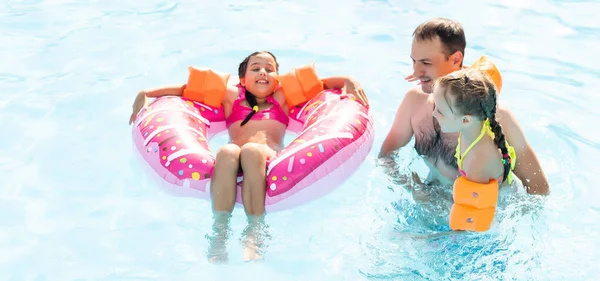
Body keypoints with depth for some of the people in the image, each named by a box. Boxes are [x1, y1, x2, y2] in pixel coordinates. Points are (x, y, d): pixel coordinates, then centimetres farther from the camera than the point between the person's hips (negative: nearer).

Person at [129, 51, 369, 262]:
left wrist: (349, 81, 11)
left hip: (272, 161, 0)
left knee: (251, 151, -36)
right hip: (232, 164, 1)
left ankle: (255, 236, -40)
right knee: (227, 151, -36)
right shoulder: (231, 96, 30)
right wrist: (146, 94, 22)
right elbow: (185, 88, 29)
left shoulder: (283, 97, 31)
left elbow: (321, 82, 29)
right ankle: (218, 236, -37)